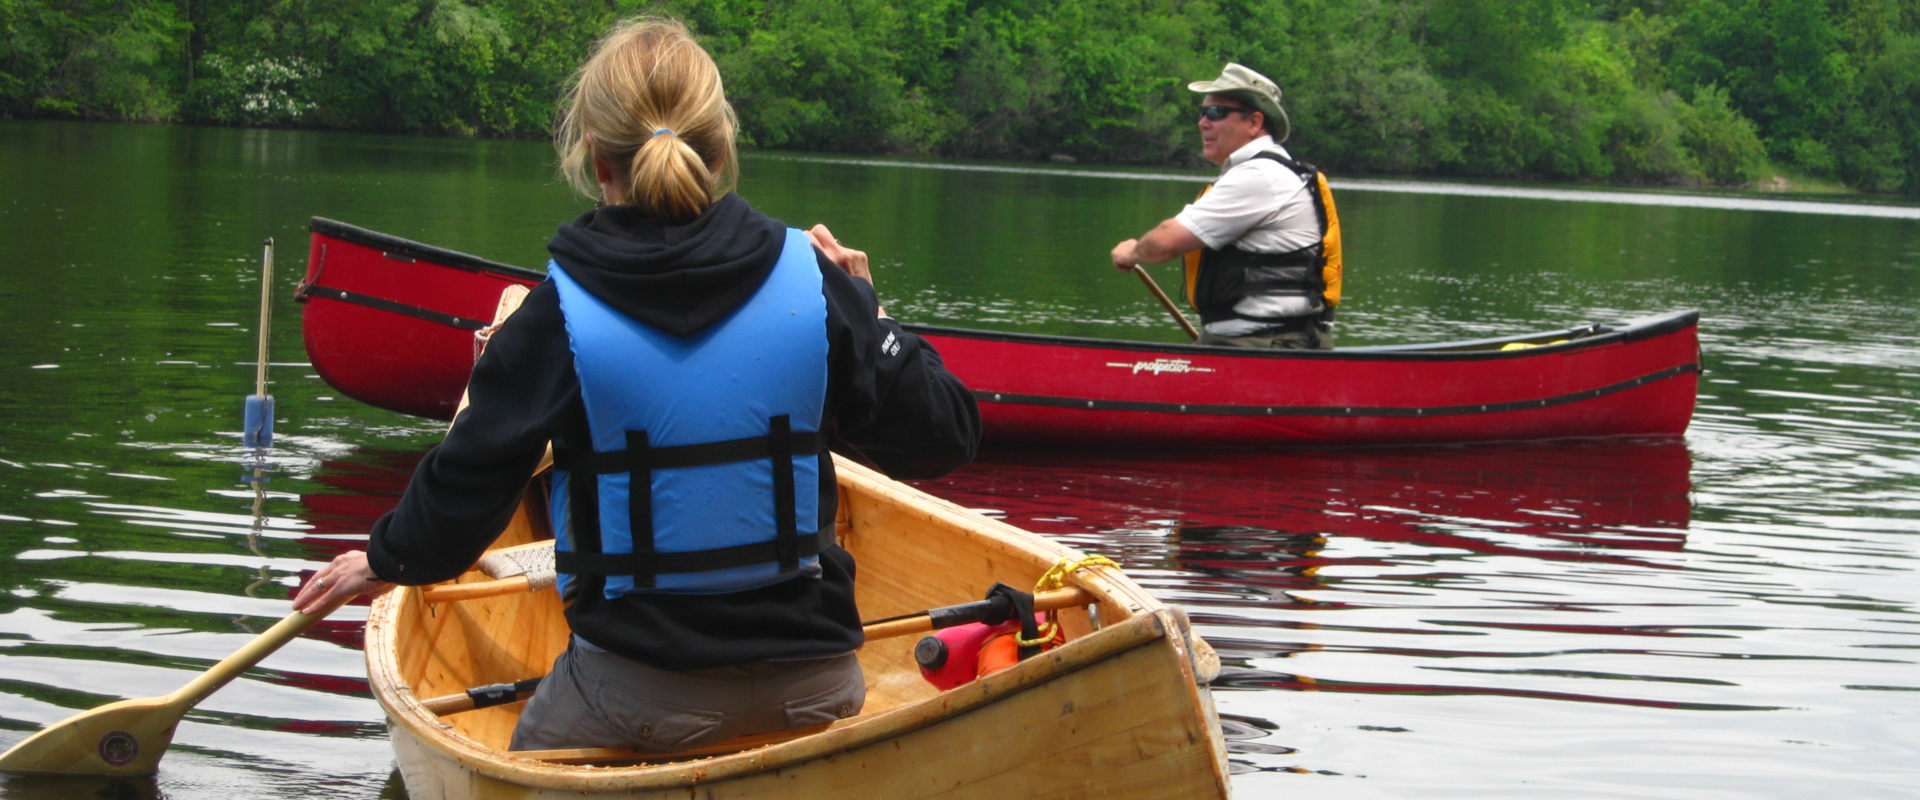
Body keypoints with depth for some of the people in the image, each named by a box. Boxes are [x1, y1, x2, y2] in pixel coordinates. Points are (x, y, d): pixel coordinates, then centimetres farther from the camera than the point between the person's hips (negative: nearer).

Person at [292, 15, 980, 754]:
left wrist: (387, 559, 19)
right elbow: (943, 437, 2)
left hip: (639, 690, -3)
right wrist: (862, 308, 16)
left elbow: (469, 486, -2)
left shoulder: (558, 316, -10)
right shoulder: (813, 284, -4)